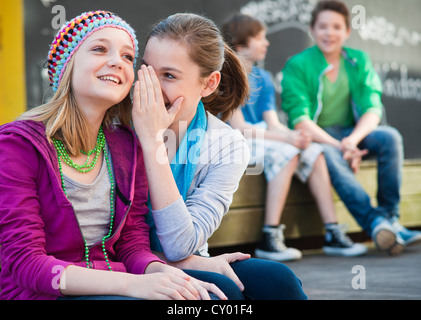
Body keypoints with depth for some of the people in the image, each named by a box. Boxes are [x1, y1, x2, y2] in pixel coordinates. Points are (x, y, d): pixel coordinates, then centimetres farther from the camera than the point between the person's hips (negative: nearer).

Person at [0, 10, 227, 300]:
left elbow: (133, 243, 7)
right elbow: (26, 263, -17)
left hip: (107, 285, 5)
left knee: (218, 292, -19)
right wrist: (131, 284, -30)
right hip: (42, 294, -5)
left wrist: (163, 272, -19)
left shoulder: (127, 146, 8)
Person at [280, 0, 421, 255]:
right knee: (330, 155, -37)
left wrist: (352, 140, -25)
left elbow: (373, 110, -4)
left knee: (390, 137, -24)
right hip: (314, 138, -4)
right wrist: (338, 146, -27)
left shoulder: (359, 61, 6)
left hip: (351, 133, 4)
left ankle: (390, 217, -24)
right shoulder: (297, 65, -5)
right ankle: (375, 222, -47)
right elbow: (300, 121, -14)